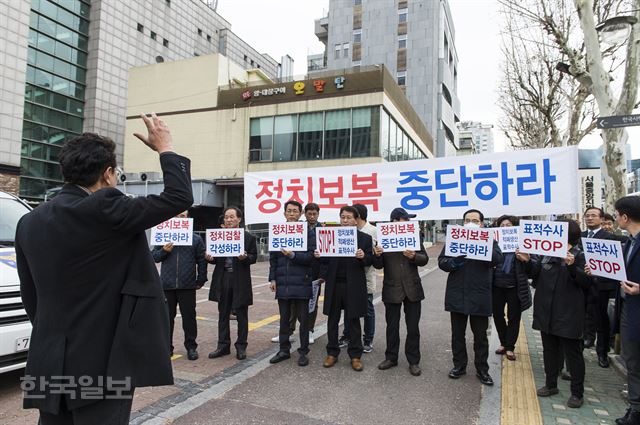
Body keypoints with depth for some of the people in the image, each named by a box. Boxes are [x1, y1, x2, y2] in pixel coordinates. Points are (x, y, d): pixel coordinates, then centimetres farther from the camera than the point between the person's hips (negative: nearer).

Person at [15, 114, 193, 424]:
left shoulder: (29, 222, 5)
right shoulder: (104, 209, -19)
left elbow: (30, 296, 12)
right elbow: (179, 197, -15)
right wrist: (165, 148, -1)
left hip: (49, 363, 7)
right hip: (102, 361, -7)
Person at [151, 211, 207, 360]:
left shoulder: (196, 239, 4)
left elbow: (202, 261, 4)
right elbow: (154, 256, 8)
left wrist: (201, 280, 0)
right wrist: (164, 251, -12)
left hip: (187, 286, -1)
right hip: (167, 285, 1)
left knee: (189, 316, 5)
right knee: (167, 316, 9)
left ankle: (191, 346, 18)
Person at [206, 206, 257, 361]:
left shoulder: (249, 237, -1)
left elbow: (254, 257, -2)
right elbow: (215, 258, 10)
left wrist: (245, 257, -22)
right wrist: (210, 258, -12)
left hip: (240, 280, -3)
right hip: (222, 279, 3)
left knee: (241, 315, 6)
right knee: (223, 314, 11)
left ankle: (241, 346, 18)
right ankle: (223, 345, 23)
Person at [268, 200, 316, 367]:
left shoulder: (307, 232, -4)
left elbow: (310, 256, -10)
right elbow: (273, 258, 10)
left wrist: (293, 255, -21)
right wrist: (272, 278, 4)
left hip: (301, 284, -3)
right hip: (282, 284, 4)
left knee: (303, 319, 7)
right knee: (284, 319, 15)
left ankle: (303, 352, 20)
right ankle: (284, 350, 28)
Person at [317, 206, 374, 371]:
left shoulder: (364, 238, 2)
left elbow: (370, 260, 0)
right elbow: (326, 259, 6)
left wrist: (363, 256, -21)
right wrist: (318, 255, -15)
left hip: (353, 285, -2)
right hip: (334, 284, 2)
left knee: (353, 320, 8)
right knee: (332, 320, 11)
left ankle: (355, 355, 20)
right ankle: (332, 353, 24)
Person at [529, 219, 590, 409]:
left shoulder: (579, 254, -8)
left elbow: (586, 283, -15)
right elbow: (534, 273, 5)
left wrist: (572, 266, -30)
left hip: (568, 312, -5)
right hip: (546, 309, 5)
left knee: (572, 351, 5)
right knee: (549, 348, 16)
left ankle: (577, 392, 19)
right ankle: (551, 384, 32)